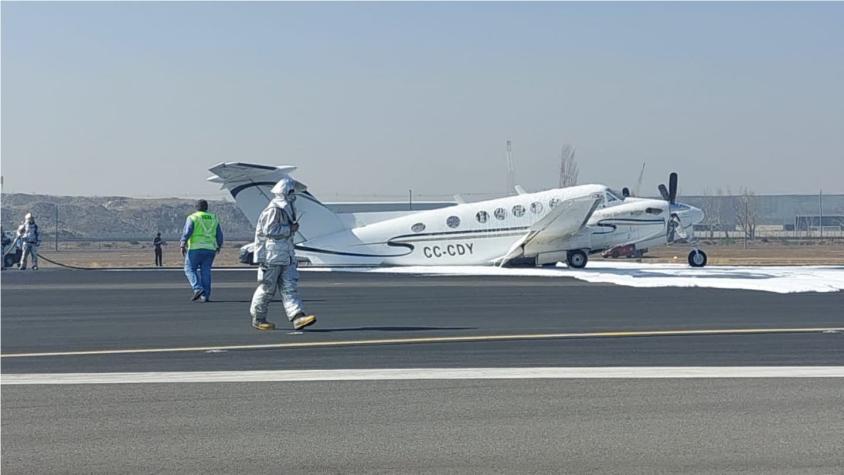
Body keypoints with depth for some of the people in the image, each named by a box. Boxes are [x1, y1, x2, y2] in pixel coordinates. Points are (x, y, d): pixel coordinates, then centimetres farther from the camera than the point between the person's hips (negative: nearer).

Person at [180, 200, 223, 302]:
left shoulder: (192, 218, -1)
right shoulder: (213, 218, 12)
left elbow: (187, 232, -13)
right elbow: (219, 235, 11)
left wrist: (183, 245, -12)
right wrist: (219, 246, 24)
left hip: (196, 248, -4)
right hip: (210, 249, 4)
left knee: (190, 269, 5)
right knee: (205, 271, 5)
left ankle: (198, 289, -14)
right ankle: (205, 296, -1)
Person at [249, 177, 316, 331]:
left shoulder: (286, 209, 17)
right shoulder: (273, 209, -14)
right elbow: (269, 230, -23)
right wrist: (290, 229, -17)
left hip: (286, 257, 9)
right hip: (271, 256, -9)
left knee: (290, 287, -3)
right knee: (267, 288, 1)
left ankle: (298, 318, -12)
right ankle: (258, 319, 15)